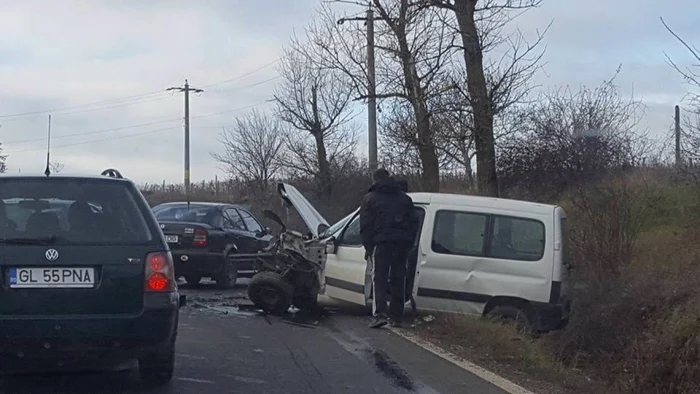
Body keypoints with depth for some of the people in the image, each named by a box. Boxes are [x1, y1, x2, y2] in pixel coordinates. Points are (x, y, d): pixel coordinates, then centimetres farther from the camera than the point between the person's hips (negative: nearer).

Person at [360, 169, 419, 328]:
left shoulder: (370, 198, 6)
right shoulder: (404, 198, 18)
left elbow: (365, 225, 1)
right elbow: (413, 222, 17)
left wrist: (368, 247, 5)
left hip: (383, 243, -4)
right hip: (402, 243, 4)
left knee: (380, 278, -6)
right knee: (398, 279, 9)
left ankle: (380, 313, -22)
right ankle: (396, 316, 11)